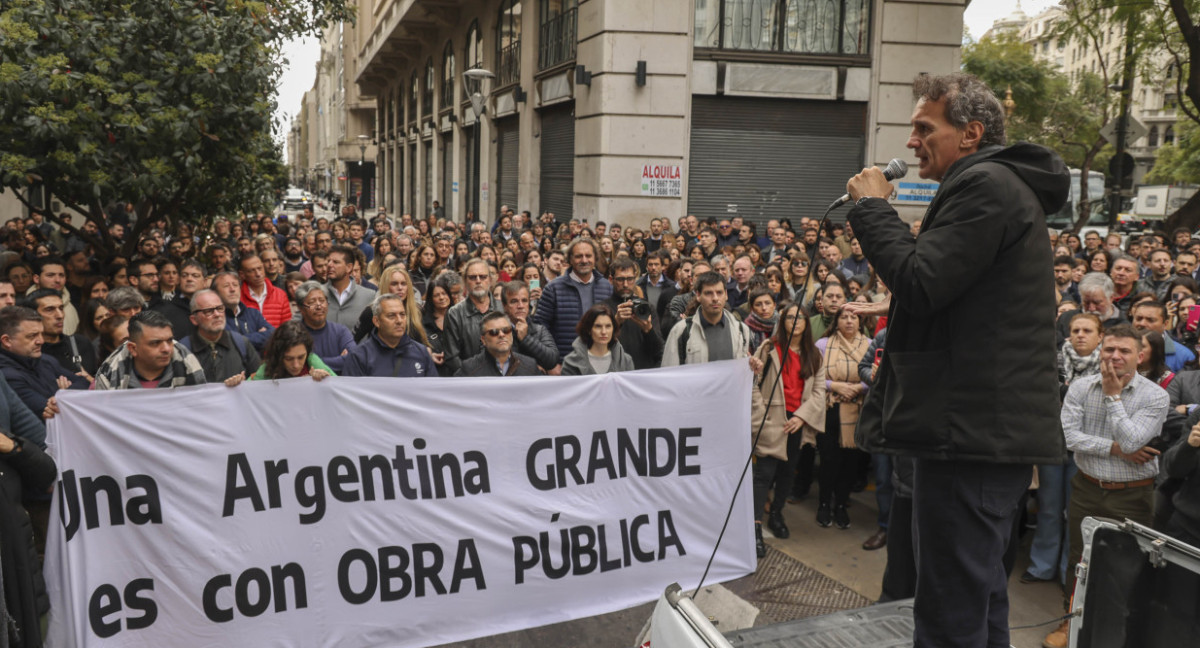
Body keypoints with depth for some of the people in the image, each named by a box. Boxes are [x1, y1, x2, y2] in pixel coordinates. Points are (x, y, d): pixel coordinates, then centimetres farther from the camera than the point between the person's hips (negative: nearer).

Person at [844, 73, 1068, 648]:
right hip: (992, 432, 11)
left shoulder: (985, 186, -12)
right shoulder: (1007, 186, 22)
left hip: (970, 433, -11)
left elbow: (919, 283, -20)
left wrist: (872, 207, -9)